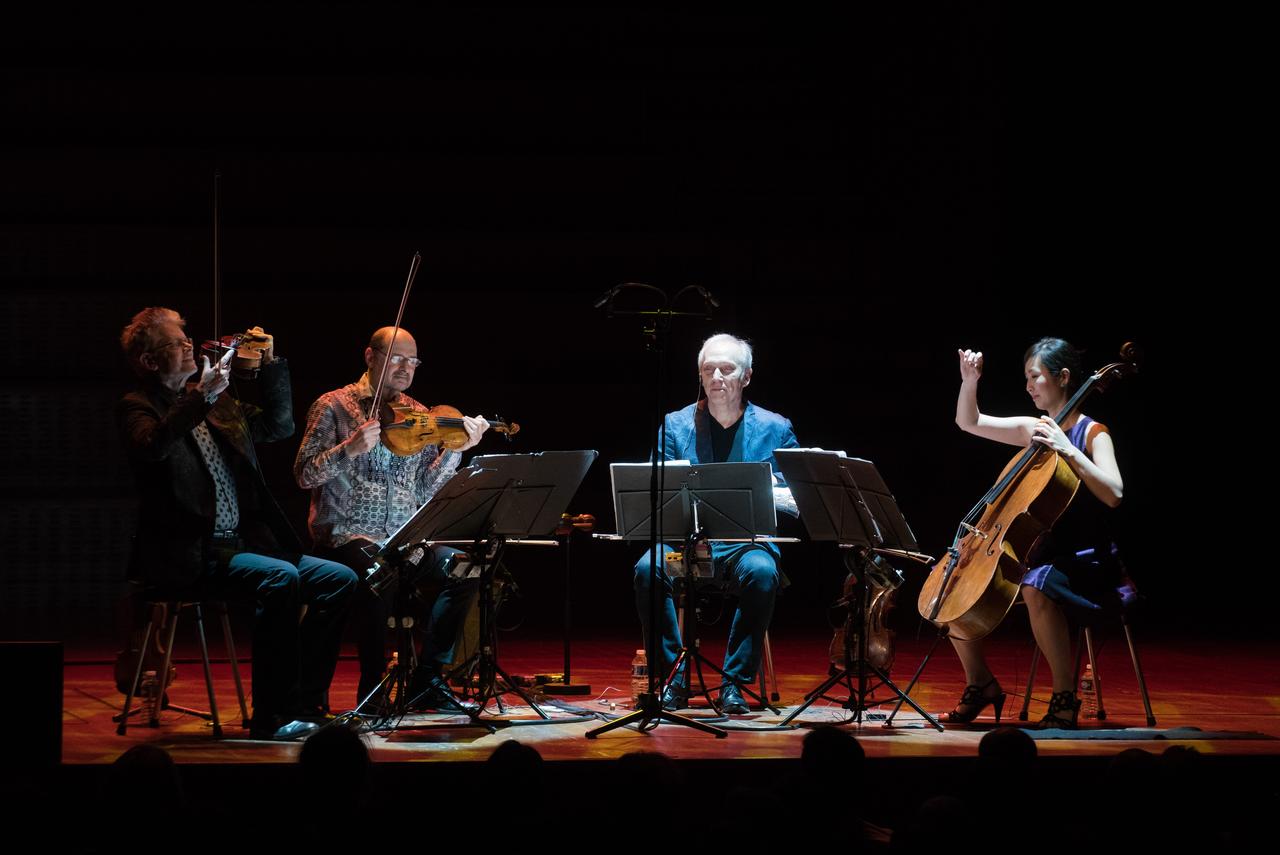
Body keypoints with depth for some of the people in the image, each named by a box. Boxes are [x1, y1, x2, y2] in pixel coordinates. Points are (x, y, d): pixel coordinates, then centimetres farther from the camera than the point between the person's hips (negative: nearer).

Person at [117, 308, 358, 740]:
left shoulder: (218, 405, 19)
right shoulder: (138, 407, -3)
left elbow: (278, 426, 27)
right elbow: (154, 446, -26)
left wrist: (271, 363, 15)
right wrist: (201, 397, -31)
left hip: (242, 545, 8)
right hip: (188, 558, -8)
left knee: (339, 579, -5)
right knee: (281, 579, -31)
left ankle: (304, 705, -4)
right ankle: (270, 717, -27)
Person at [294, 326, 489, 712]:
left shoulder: (417, 416, 13)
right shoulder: (333, 407, 1)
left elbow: (426, 490, 6)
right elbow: (305, 475, -7)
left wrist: (457, 448, -7)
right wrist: (351, 448, -20)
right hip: (346, 535, -5)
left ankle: (426, 680, -10)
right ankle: (372, 690, -19)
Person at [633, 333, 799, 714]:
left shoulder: (775, 429, 9)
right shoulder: (675, 425, 11)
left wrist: (770, 495, -16)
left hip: (748, 541, -1)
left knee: (761, 573, -36)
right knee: (647, 569, -31)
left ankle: (735, 683, -23)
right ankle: (675, 679, -18)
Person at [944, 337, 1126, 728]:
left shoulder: (1092, 433, -8)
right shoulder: (1033, 429, 10)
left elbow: (1113, 494, -23)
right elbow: (969, 422, 16)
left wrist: (1068, 450, -26)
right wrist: (969, 382, -1)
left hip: (1085, 561, -7)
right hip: (1036, 553, 7)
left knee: (1036, 586, -39)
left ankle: (1065, 696, -27)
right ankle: (980, 684, 13)